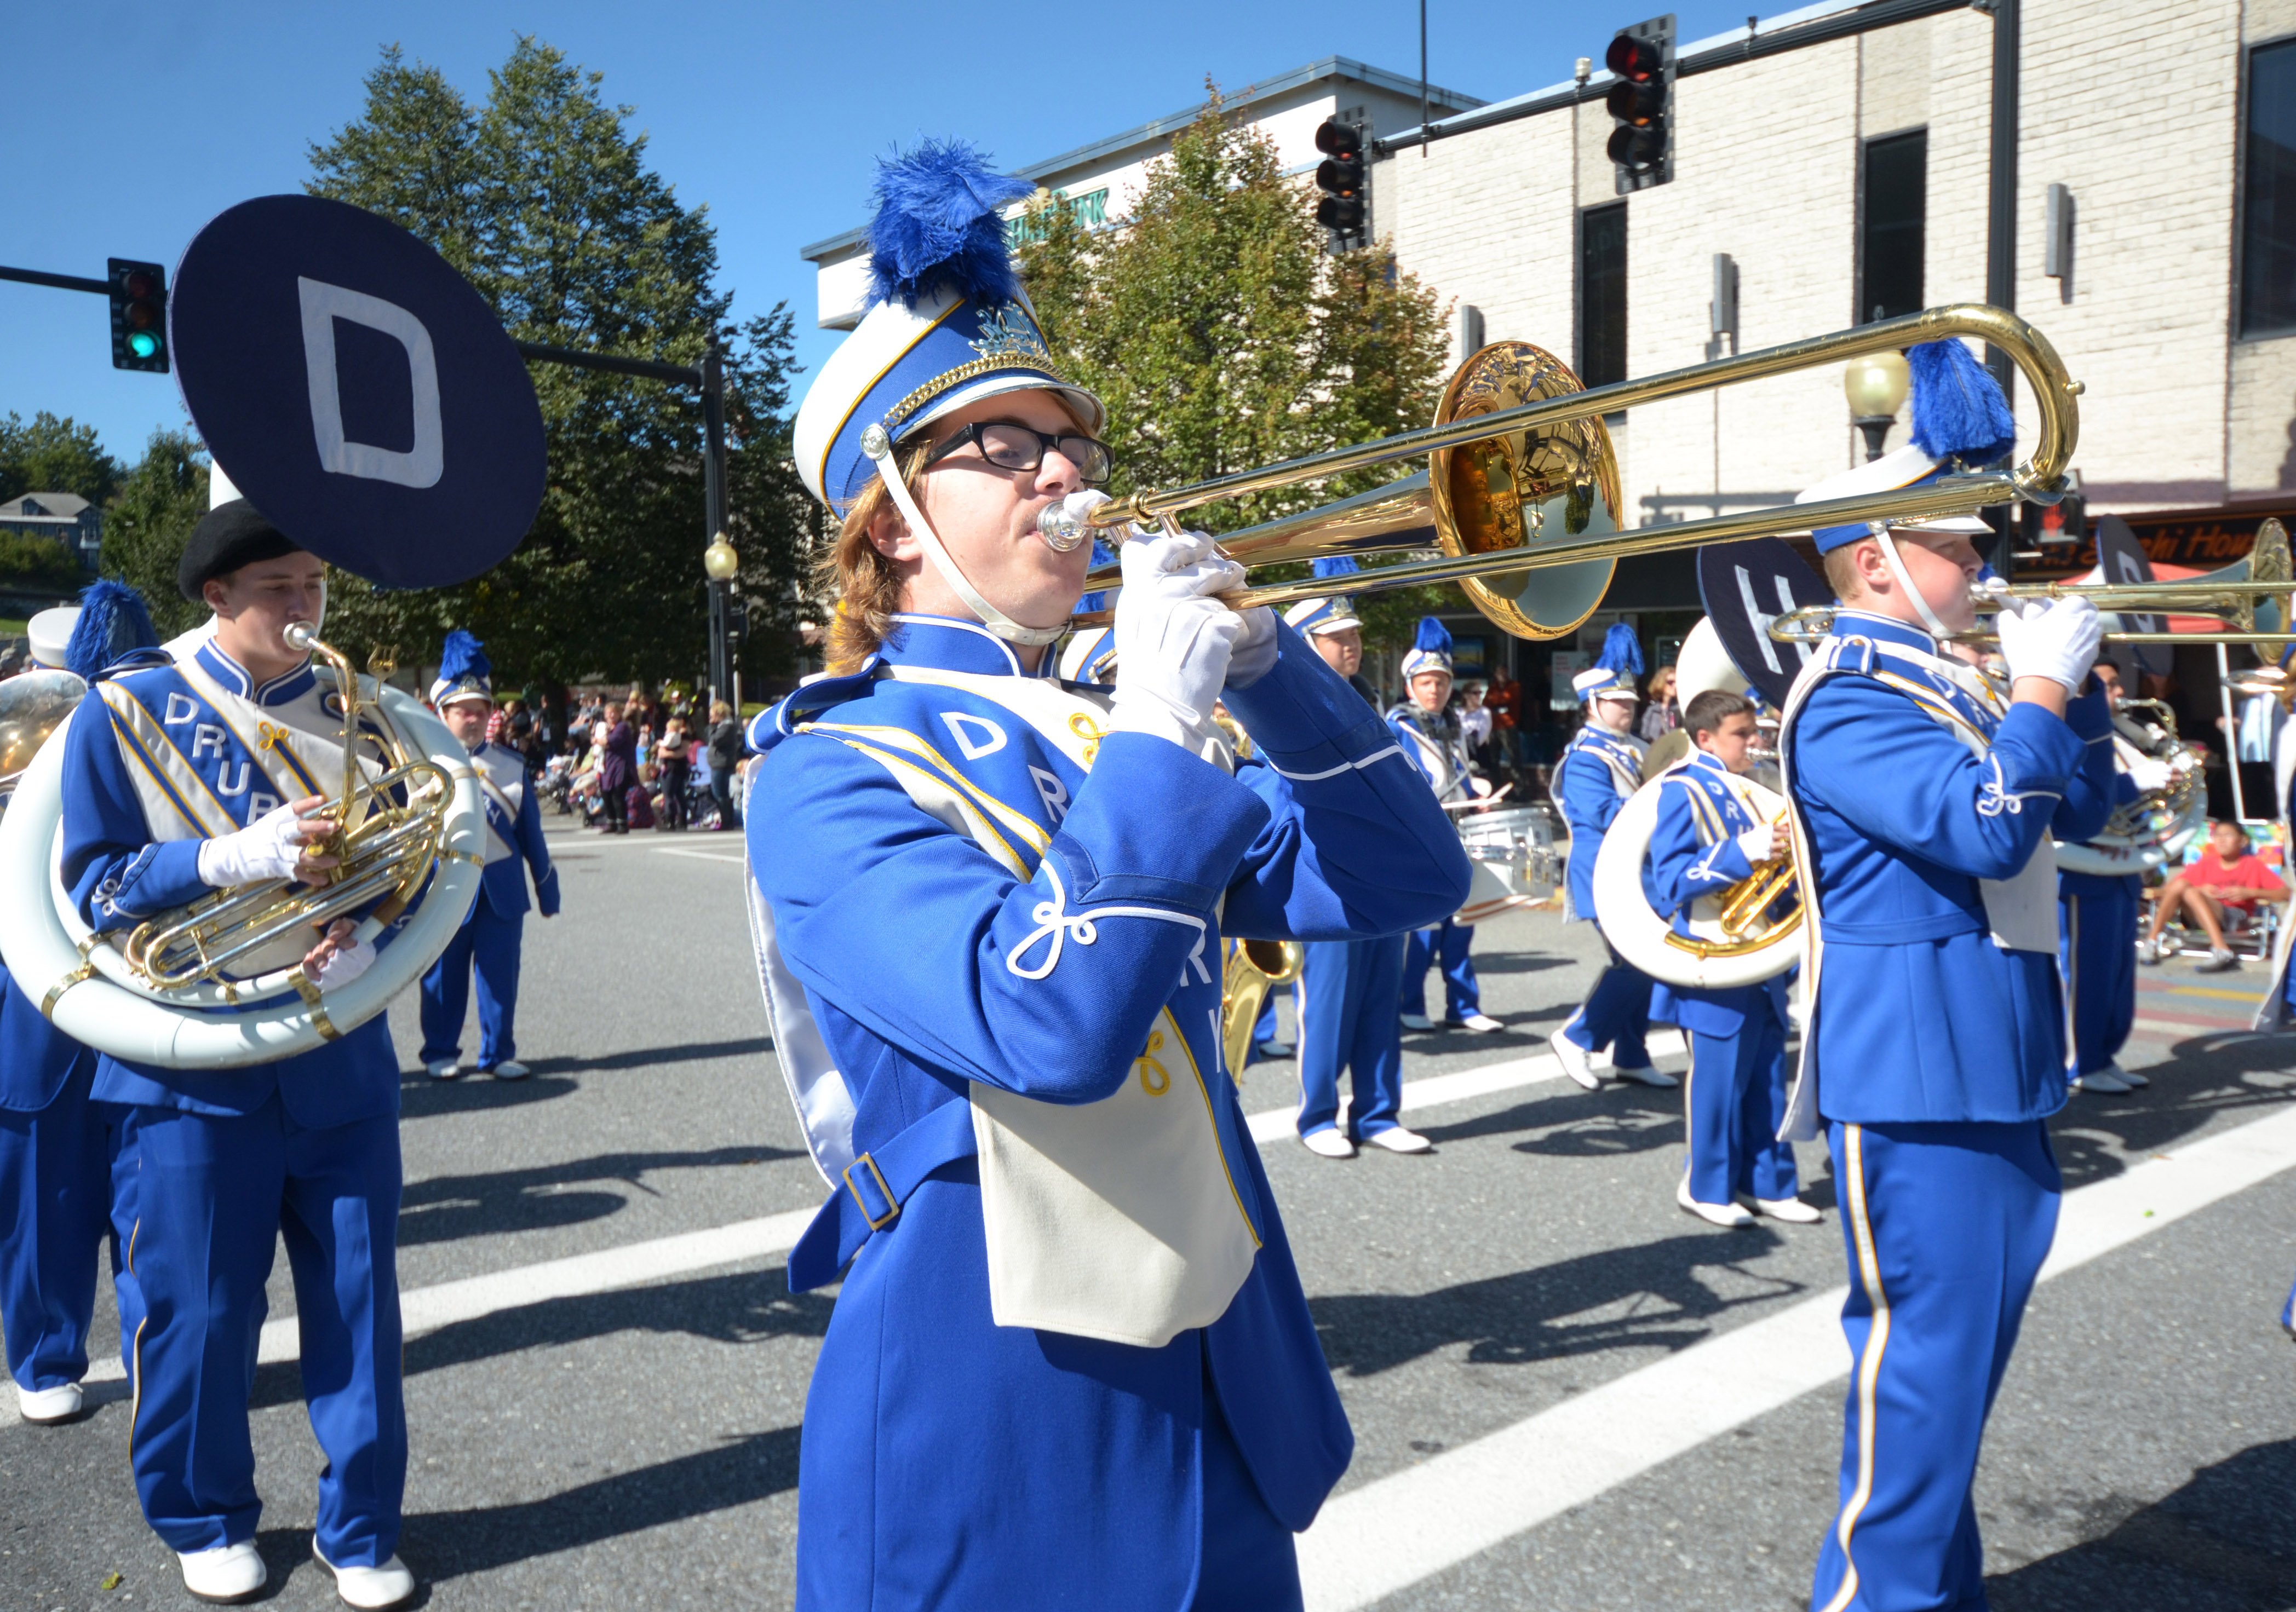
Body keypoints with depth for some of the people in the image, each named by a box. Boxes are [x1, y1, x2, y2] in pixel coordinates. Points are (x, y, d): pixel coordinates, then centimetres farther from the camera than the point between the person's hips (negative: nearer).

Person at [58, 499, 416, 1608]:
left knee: (357, 1300, 6)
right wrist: (235, 857, -21)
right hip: (196, 1061, -2)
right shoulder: (127, 714, -1)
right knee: (197, 1308, 8)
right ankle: (206, 1521, 32)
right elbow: (93, 884, -5)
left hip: (340, 1056, 2)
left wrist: (365, 943, -14)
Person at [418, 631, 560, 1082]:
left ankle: (499, 1053, 17)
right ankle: (441, 1053, 22)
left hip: (502, 888, 2)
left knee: (500, 974, 6)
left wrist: (547, 889, 9)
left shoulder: (511, 764, 7)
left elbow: (531, 830, 9)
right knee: (444, 976, 8)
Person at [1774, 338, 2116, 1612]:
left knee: (1968, 1333, 18)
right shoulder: (1846, 697, -15)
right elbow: (1984, 829, -26)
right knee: (1926, 1342, -4)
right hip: (1915, 1064, -10)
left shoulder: (1949, 684, 14)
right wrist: (2041, 685, -14)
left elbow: (2080, 810, 17)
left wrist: (2071, 680, 5)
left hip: (1990, 1062, 10)